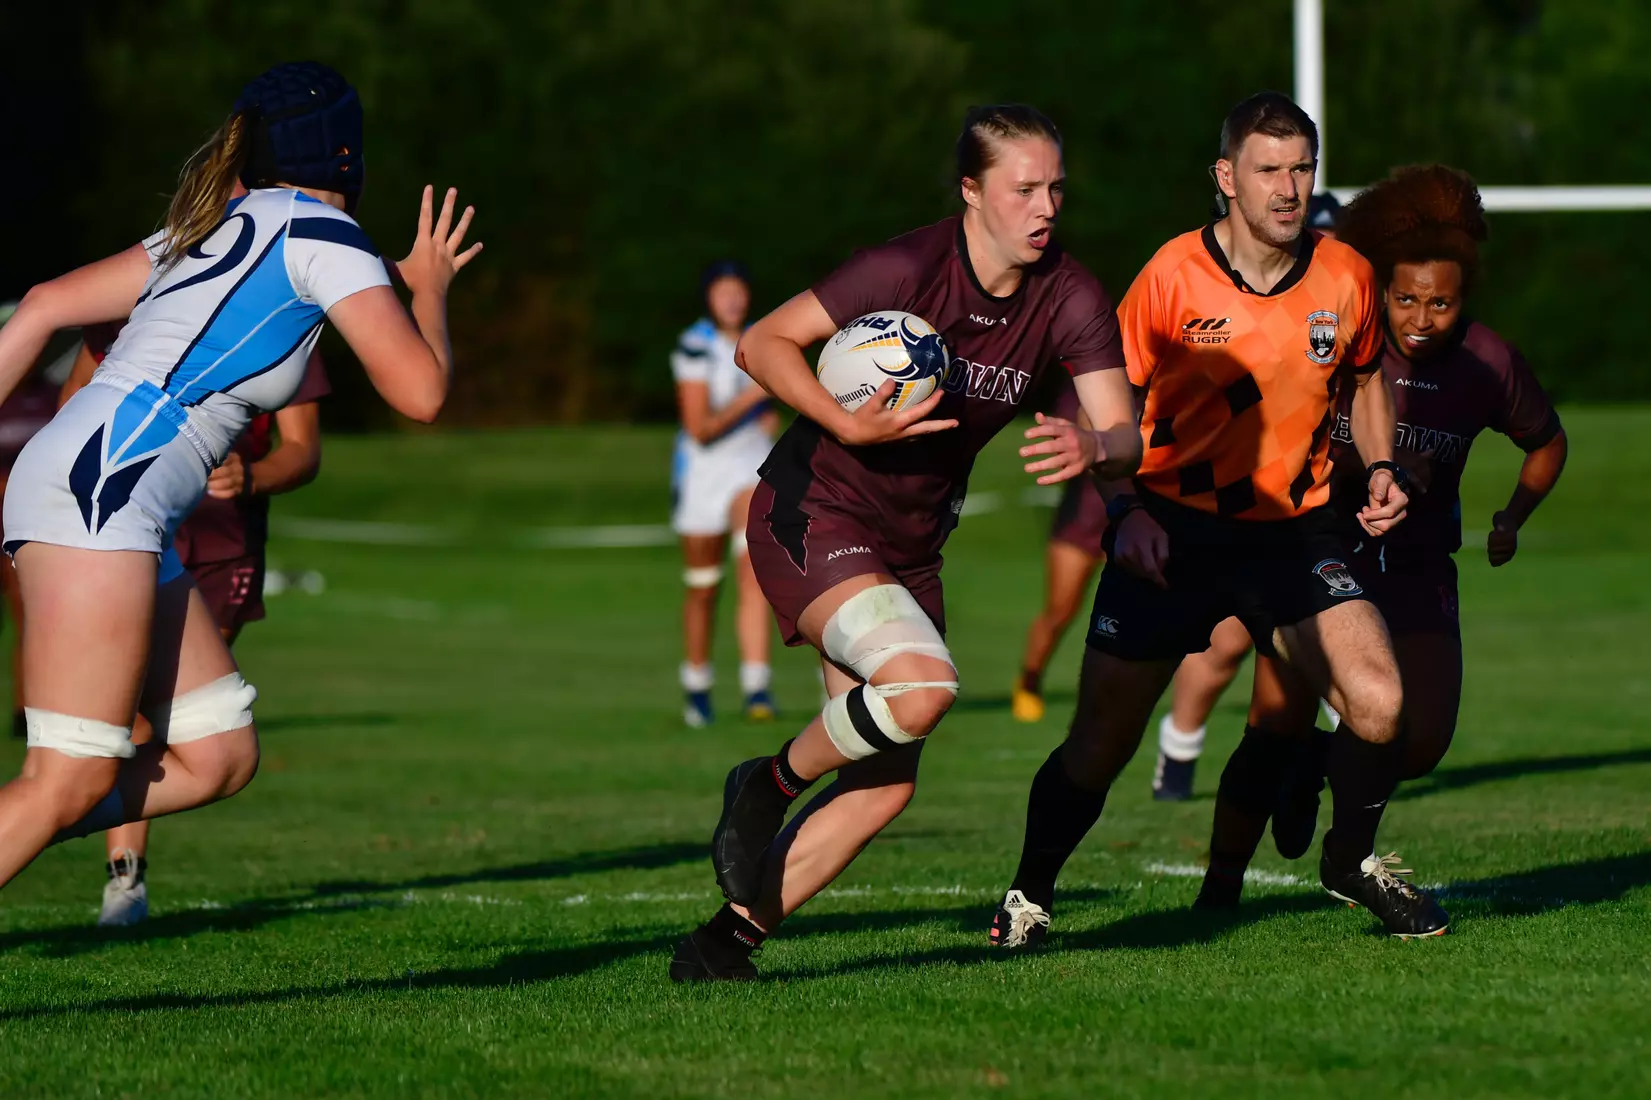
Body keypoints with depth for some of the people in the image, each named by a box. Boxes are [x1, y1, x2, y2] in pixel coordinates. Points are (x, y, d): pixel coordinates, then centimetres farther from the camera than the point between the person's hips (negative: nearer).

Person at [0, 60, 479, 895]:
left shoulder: (214, 228, 24)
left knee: (219, 756, 7)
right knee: (72, 780, -14)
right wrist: (429, 286, 16)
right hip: (98, 489, -9)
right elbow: (420, 389, -3)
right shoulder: (321, 233, 0)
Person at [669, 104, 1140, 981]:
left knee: (887, 784, 1)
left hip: (910, 544, 7)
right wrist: (851, 426, -29)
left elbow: (1125, 434, -9)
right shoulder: (909, 268, -20)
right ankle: (766, 789, -3)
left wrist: (1090, 447, -32)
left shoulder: (1071, 299, -5)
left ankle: (727, 941, 11)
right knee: (923, 685, -30)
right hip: (813, 513, -7)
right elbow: (761, 345, -15)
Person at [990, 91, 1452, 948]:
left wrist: (1381, 468, 2)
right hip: (1173, 529, -2)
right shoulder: (1174, 276, -12)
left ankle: (1351, 860, 12)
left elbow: (1366, 379, 18)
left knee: (1377, 703, -16)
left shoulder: (1345, 276, -2)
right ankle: (1028, 896, 24)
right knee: (1100, 742, -1)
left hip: (1291, 528, 2)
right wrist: (1126, 510, -16)